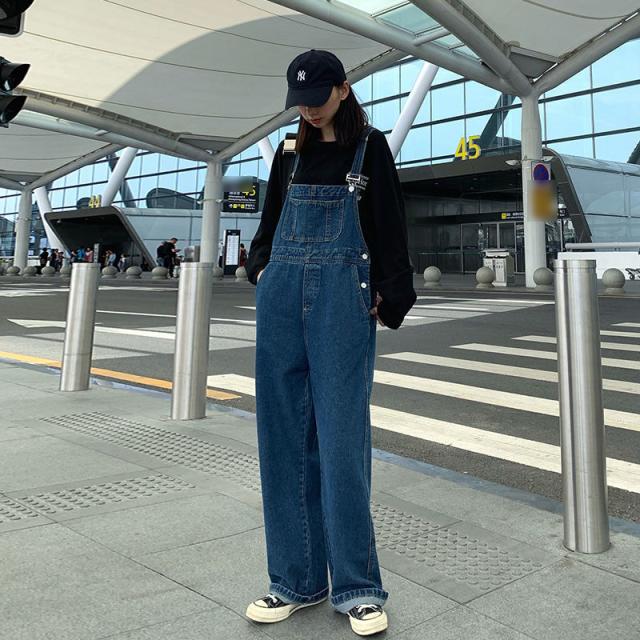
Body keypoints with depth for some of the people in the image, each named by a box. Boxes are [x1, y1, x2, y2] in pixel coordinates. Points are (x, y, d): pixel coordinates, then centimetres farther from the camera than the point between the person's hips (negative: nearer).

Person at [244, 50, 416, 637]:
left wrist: (389, 298, -3)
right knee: (285, 438, 3)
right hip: (283, 295, 5)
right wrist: (262, 268, 8)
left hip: (343, 298, -4)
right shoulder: (290, 153, 17)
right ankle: (297, 580, 14)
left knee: (342, 439, -8)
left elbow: (390, 227, 2)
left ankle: (358, 589, 5)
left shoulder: (370, 147, 6)